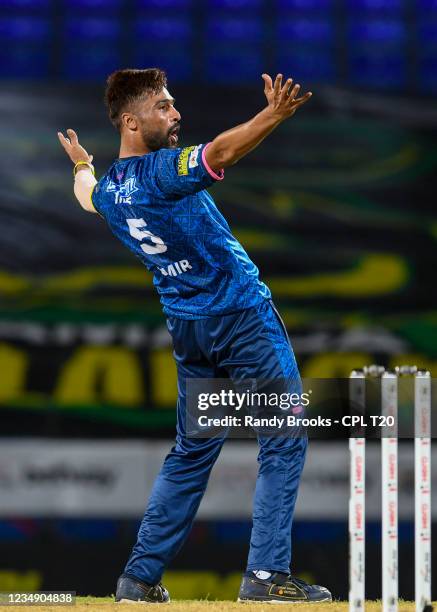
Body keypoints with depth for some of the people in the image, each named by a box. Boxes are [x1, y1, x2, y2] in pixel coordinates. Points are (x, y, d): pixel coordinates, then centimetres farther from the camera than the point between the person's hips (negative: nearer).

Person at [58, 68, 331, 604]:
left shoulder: (107, 191, 6)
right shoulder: (163, 170, -18)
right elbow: (221, 152, -38)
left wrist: (81, 166, 54)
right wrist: (275, 114, -52)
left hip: (186, 328, 8)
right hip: (243, 317, -8)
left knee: (192, 452, 17)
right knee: (283, 442, -4)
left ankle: (140, 576, 15)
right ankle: (266, 575, -12)